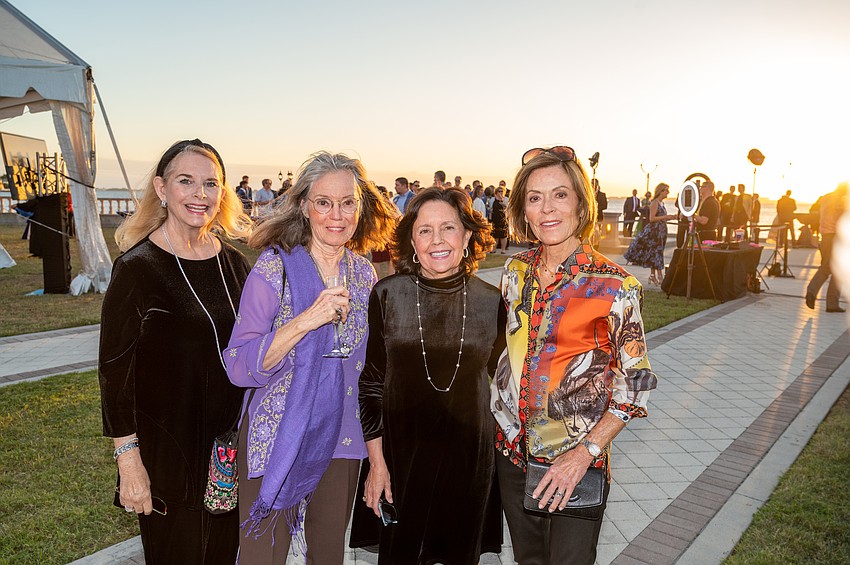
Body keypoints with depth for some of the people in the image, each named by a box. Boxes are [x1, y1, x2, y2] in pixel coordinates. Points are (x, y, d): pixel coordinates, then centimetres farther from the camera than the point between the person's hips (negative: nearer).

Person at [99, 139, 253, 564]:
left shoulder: (233, 263, 3)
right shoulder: (138, 267, -13)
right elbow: (113, 368, -13)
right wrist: (129, 461, -15)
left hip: (231, 447, 5)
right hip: (167, 452, -5)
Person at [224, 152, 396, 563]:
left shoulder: (363, 271, 0)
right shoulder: (274, 267, -13)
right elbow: (239, 368, -19)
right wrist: (307, 319, -29)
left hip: (341, 442, 4)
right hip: (276, 441, -4)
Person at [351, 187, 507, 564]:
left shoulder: (491, 302, -6)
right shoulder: (387, 295, -9)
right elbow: (369, 382, -3)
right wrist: (376, 461, -5)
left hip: (468, 459, 1)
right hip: (399, 457, 0)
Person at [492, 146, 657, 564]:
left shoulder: (615, 286, -16)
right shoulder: (516, 270, -1)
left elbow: (635, 384, -11)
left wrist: (585, 452, -18)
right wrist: (497, 413, 8)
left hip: (575, 464, -4)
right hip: (512, 450, 5)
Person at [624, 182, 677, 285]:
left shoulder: (662, 203, 15)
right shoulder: (654, 203, -10)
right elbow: (652, 219, -18)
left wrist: (672, 217, 9)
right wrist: (666, 217, -19)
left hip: (661, 232, 9)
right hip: (654, 231, -9)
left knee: (655, 254, 9)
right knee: (656, 253, -8)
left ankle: (653, 277, 12)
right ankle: (659, 276, -7)